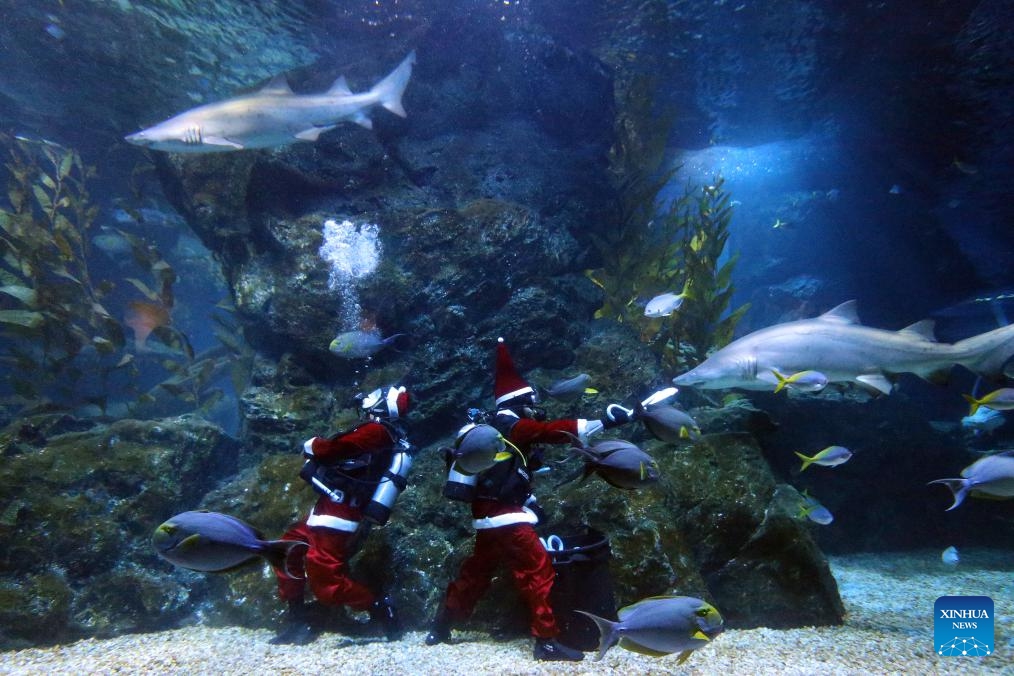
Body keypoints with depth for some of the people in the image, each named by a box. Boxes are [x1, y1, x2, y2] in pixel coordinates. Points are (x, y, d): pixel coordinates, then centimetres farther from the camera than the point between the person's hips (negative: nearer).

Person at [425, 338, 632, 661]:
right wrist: (605, 421, -27)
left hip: (488, 515, 10)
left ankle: (439, 629, 30)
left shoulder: (496, 428, 17)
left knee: (475, 573, 20)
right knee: (538, 571, -6)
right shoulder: (512, 426, -13)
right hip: (506, 516, -10)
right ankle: (547, 641, -3)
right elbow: (555, 430, -24)